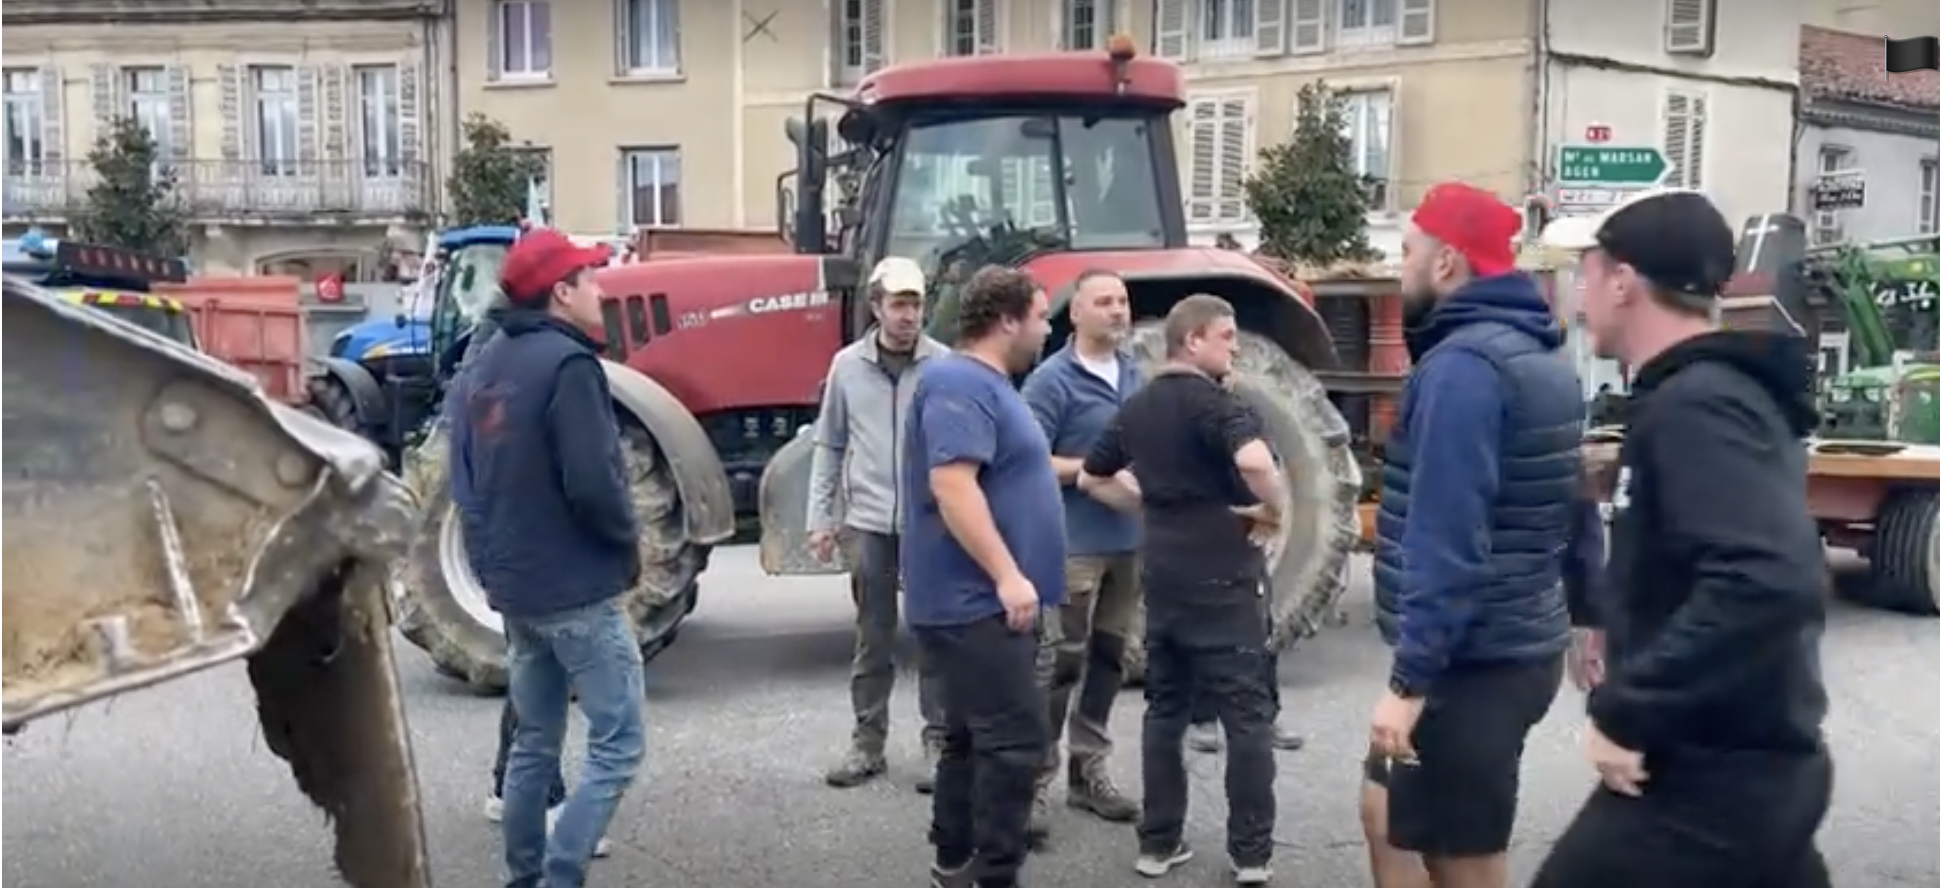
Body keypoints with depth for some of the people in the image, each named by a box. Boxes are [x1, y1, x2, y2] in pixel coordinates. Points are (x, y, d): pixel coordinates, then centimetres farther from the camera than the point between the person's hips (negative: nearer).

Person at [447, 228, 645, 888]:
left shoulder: (479, 370, 11)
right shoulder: (567, 363, -17)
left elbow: (465, 482, 14)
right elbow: (592, 482, -23)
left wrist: (494, 560, 17)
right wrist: (628, 540, -6)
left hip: (513, 587, 9)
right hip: (578, 588, -9)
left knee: (535, 741, 17)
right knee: (618, 743, -2)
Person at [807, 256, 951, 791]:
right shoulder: (848, 365, 3)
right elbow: (829, 445, 9)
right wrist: (819, 516, 6)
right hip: (869, 522, 2)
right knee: (873, 638, 11)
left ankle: (938, 743, 16)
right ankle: (867, 742, 22)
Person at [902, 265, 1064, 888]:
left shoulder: (988, 385, 16)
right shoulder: (961, 384, -17)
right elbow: (953, 486, -27)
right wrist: (1007, 576, -28)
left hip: (985, 599, 11)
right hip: (974, 600, -11)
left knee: (975, 736, 16)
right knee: (1015, 739, -9)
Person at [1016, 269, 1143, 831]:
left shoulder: (1135, 375, 12)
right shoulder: (1052, 380, -11)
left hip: (1127, 540, 7)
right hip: (1074, 543, -7)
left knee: (1108, 658, 13)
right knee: (1060, 663, -5)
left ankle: (1088, 772, 24)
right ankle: (1034, 781, 3)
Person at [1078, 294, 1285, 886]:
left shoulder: (1137, 408, 10)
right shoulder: (1213, 402, -13)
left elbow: (1092, 479, 22)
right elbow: (1255, 461, -33)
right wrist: (1274, 509, -15)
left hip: (1162, 576, 7)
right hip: (1219, 578, -7)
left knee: (1166, 709, 14)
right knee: (1247, 716, 3)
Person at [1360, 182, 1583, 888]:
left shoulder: (1462, 365, -19)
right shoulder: (1540, 355, 12)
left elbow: (1448, 539, -25)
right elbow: (1571, 504, 17)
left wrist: (1412, 677, -24)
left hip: (1473, 663, -10)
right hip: (1516, 645, 10)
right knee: (1389, 815, 22)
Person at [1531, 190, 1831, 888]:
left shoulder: (1694, 407, -20)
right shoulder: (1719, 390, 12)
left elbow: (1770, 582, -34)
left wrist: (1627, 712, -26)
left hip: (1709, 777, -10)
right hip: (1762, 763, 10)